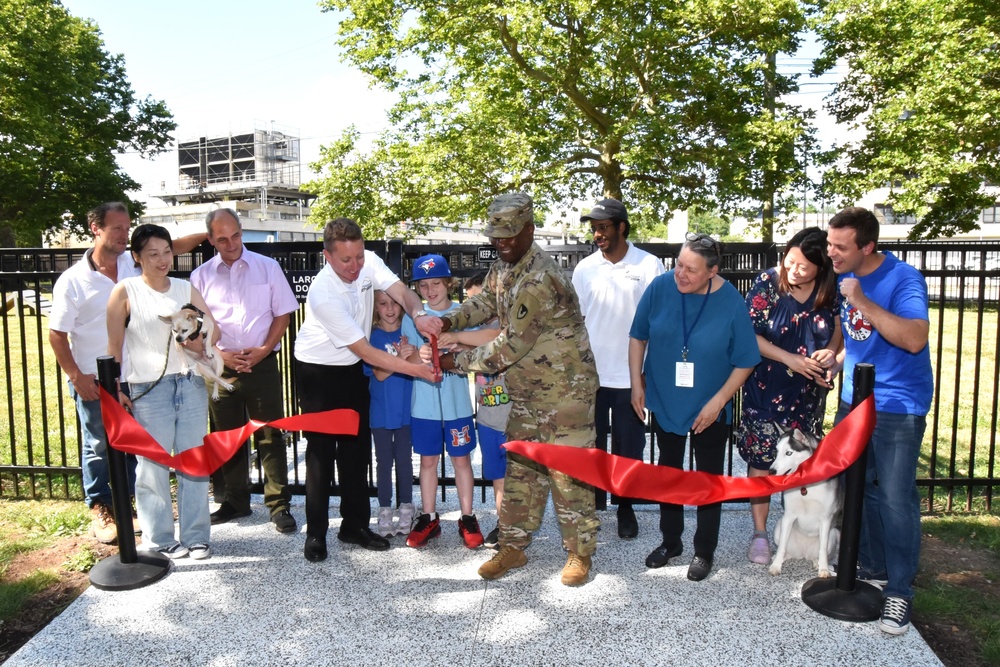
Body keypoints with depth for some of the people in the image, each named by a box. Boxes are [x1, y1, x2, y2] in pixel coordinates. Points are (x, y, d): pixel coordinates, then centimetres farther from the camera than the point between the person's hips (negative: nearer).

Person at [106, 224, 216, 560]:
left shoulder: (186, 288, 9)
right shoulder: (125, 292, -1)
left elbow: (214, 328, 5)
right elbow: (114, 345, -2)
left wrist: (200, 340, -16)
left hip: (191, 383, 3)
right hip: (149, 389, -3)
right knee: (153, 465, 4)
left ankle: (196, 536, 19)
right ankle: (159, 538, 18)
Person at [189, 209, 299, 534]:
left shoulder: (267, 267, 3)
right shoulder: (201, 276, 6)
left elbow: (283, 313, 3)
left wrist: (263, 350, -8)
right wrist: (221, 355, -7)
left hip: (262, 364, -2)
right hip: (221, 366, 2)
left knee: (270, 435, -1)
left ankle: (279, 504, 6)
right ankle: (235, 500, 26)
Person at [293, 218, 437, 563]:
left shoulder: (369, 262, -12)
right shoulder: (324, 294, -30)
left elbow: (402, 292, -17)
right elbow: (366, 351, -28)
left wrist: (419, 314, -41)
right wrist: (414, 369, -31)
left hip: (353, 370, 6)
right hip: (318, 374, -6)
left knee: (357, 448, 9)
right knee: (322, 451, -1)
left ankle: (355, 525, 22)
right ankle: (315, 533, 13)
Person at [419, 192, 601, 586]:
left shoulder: (540, 279, -27)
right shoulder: (503, 265, 2)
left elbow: (511, 346, -26)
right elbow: (485, 302, 17)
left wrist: (458, 362, -16)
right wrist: (448, 321, -3)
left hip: (565, 390, -8)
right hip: (526, 391, 9)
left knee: (568, 473, 2)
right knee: (519, 469, 14)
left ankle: (580, 553, 19)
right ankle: (513, 548, 27)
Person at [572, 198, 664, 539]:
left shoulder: (649, 266, -5)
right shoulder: (585, 268, 3)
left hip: (631, 377, -2)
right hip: (591, 376, 2)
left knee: (629, 447, 10)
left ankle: (626, 508, 29)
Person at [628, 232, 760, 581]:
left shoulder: (731, 303, -19)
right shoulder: (660, 287, -14)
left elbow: (745, 362, -11)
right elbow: (638, 337, -1)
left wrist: (717, 401, -15)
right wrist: (637, 384, -1)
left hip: (709, 409, -2)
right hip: (664, 402, 3)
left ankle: (704, 551, 30)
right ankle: (670, 540, 37)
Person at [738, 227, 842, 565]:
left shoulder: (831, 288, -5)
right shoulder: (768, 283, -12)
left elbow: (839, 328, 8)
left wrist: (831, 352, -13)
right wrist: (790, 359, -18)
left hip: (808, 391, 2)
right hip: (766, 389, -2)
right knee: (762, 458, 3)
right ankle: (759, 533, 16)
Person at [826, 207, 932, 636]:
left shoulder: (903, 279, -17)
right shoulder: (844, 277, 4)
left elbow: (914, 339, -32)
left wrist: (861, 302, -33)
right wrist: (836, 362, 5)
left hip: (898, 407, -7)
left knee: (895, 499, -3)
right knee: (857, 489, 14)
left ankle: (899, 591, 11)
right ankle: (873, 567, 31)